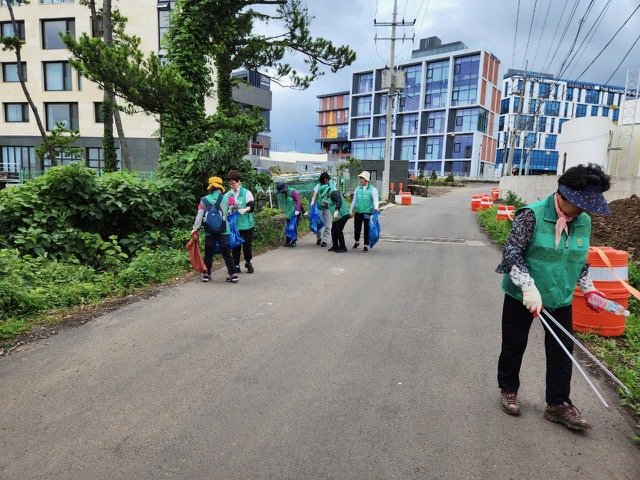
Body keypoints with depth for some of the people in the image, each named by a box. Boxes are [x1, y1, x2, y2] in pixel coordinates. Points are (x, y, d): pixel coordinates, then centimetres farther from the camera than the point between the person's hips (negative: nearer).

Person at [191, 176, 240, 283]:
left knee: (208, 253, 13)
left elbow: (199, 215, -5)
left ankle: (206, 274, 19)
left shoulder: (204, 200, -1)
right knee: (226, 252, 6)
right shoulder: (226, 198, -2)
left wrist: (195, 228, -1)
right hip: (223, 230, -1)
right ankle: (233, 274, 4)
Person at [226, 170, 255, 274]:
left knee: (247, 245, 3)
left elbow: (251, 206, -8)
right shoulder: (228, 195, 6)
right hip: (234, 225, 2)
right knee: (235, 245, 5)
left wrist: (244, 210, -28)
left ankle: (248, 263, 22)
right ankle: (236, 265, 14)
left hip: (246, 224, -2)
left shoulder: (246, 193, -2)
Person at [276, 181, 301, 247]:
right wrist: (286, 212, 19)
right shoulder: (285, 194, 13)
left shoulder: (292, 192, -13)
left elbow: (298, 201, -18)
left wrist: (297, 210, -24)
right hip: (289, 214, 8)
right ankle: (288, 241, 16)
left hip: (294, 213, -8)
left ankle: (293, 242, 5)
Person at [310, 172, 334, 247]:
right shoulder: (318, 186, 7)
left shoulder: (331, 186, 9)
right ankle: (318, 238, 24)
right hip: (319, 207, 0)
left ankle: (325, 240, 6)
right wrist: (313, 201, -21)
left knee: (327, 225, -1)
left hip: (328, 208, 0)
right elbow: (314, 196, 1)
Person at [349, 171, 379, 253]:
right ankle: (357, 242, 34)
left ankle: (366, 246, 11)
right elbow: (354, 200, 17)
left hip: (368, 213, -4)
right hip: (358, 212, 4)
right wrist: (351, 211, 17)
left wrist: (376, 207, -31)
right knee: (357, 228, 9)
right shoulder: (358, 189, 10)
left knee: (367, 230, 1)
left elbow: (375, 200, -11)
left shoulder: (373, 189, -3)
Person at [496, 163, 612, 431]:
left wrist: (587, 288, 9)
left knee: (562, 351, 8)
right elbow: (512, 253, -21)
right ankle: (508, 390, 32)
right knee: (514, 346, 10)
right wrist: (529, 287, -27)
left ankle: (558, 405, 24)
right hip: (522, 296, -5)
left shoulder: (584, 221, 1)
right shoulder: (532, 215, -19)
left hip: (561, 299, 5)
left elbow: (581, 259, 15)